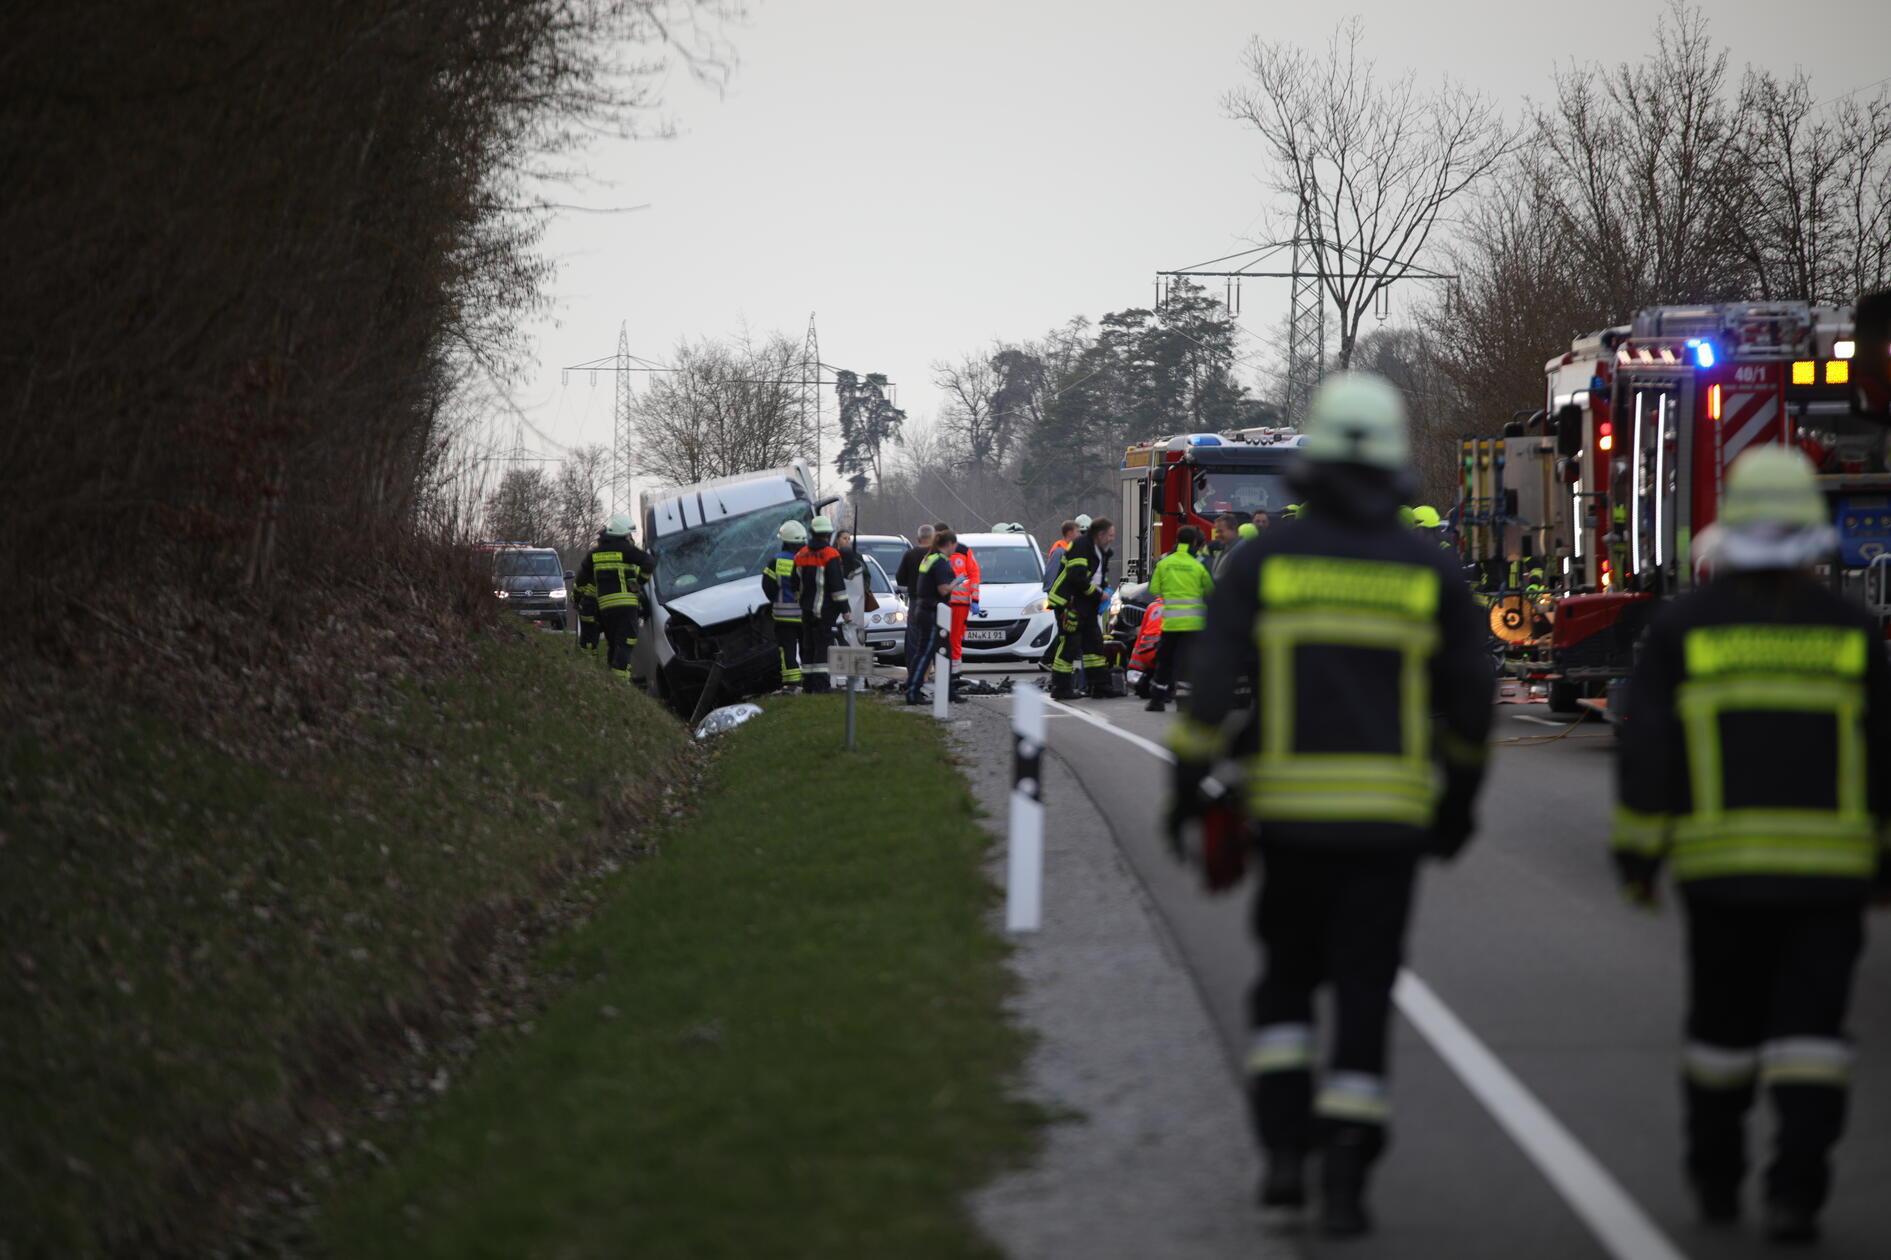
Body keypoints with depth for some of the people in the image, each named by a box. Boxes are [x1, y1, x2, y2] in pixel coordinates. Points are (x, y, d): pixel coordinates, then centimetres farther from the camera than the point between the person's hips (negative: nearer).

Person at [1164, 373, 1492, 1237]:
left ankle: (1284, 1151, 3)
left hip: (1291, 809, 0)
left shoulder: (1264, 560, -2)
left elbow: (1212, 679, -8)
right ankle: (1344, 1181, -3)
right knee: (1364, 993, 4)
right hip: (1390, 811, 0)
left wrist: (1188, 784, -2)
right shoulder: (1428, 572, 1)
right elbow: (1469, 701, 5)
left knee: (1287, 979, 17)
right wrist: (1460, 800, 19)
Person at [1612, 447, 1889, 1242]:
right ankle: (1795, 1190, -11)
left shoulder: (1683, 627, -1)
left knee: (1723, 1020, 15)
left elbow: (1645, 751, -3)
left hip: (1720, 863, 1)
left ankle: (1716, 1178, 27)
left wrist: (1637, 854, 4)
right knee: (1809, 1027, 0)